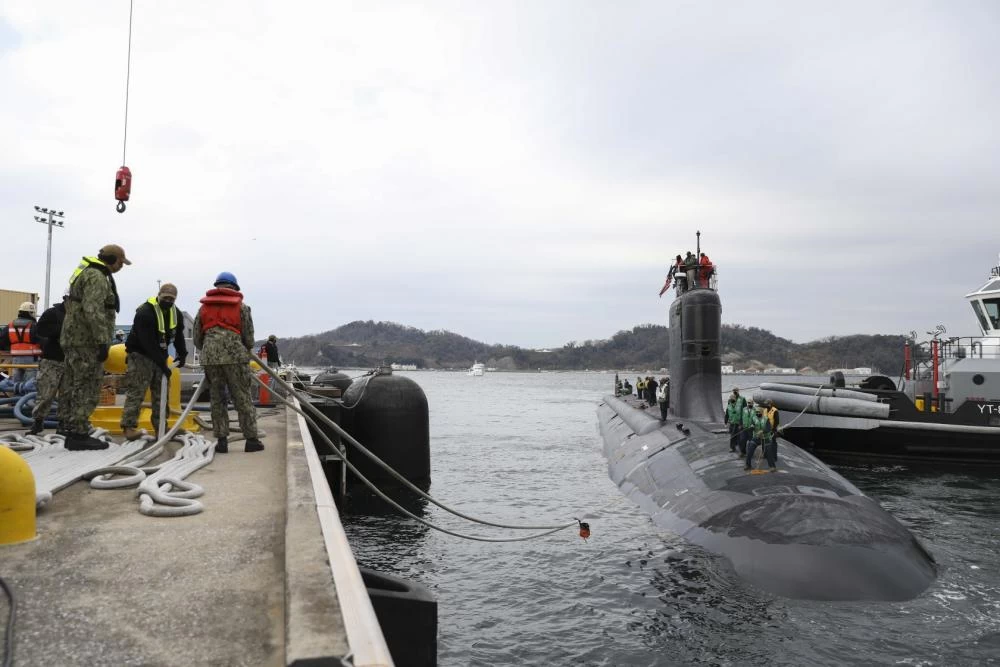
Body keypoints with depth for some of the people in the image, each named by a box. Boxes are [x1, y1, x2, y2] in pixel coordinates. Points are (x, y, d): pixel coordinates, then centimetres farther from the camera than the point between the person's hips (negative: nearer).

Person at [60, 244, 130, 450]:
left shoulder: (88, 272, 21)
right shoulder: (97, 277, -14)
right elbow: (93, 312, -24)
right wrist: (102, 342, -23)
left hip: (74, 338, 11)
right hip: (86, 341, -11)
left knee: (75, 387, 12)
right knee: (87, 388, -8)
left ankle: (73, 432, 18)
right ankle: (79, 434, -6)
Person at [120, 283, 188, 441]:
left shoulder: (176, 314, 0)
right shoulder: (145, 312, -24)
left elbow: (178, 335, 12)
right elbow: (148, 343, -28)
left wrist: (182, 354, -1)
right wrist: (163, 365, -28)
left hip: (159, 356, 8)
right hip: (140, 355, -8)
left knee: (161, 393, 9)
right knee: (136, 392, -12)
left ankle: (160, 426, 16)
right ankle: (129, 427, -10)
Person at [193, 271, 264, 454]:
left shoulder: (204, 307, 15)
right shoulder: (241, 307, 6)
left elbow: (197, 339, 16)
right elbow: (249, 338, 5)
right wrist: (246, 349, 27)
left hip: (210, 358, 3)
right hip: (235, 357, -3)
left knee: (217, 400, 11)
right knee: (243, 399, 2)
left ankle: (221, 440, 10)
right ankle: (251, 439, 4)